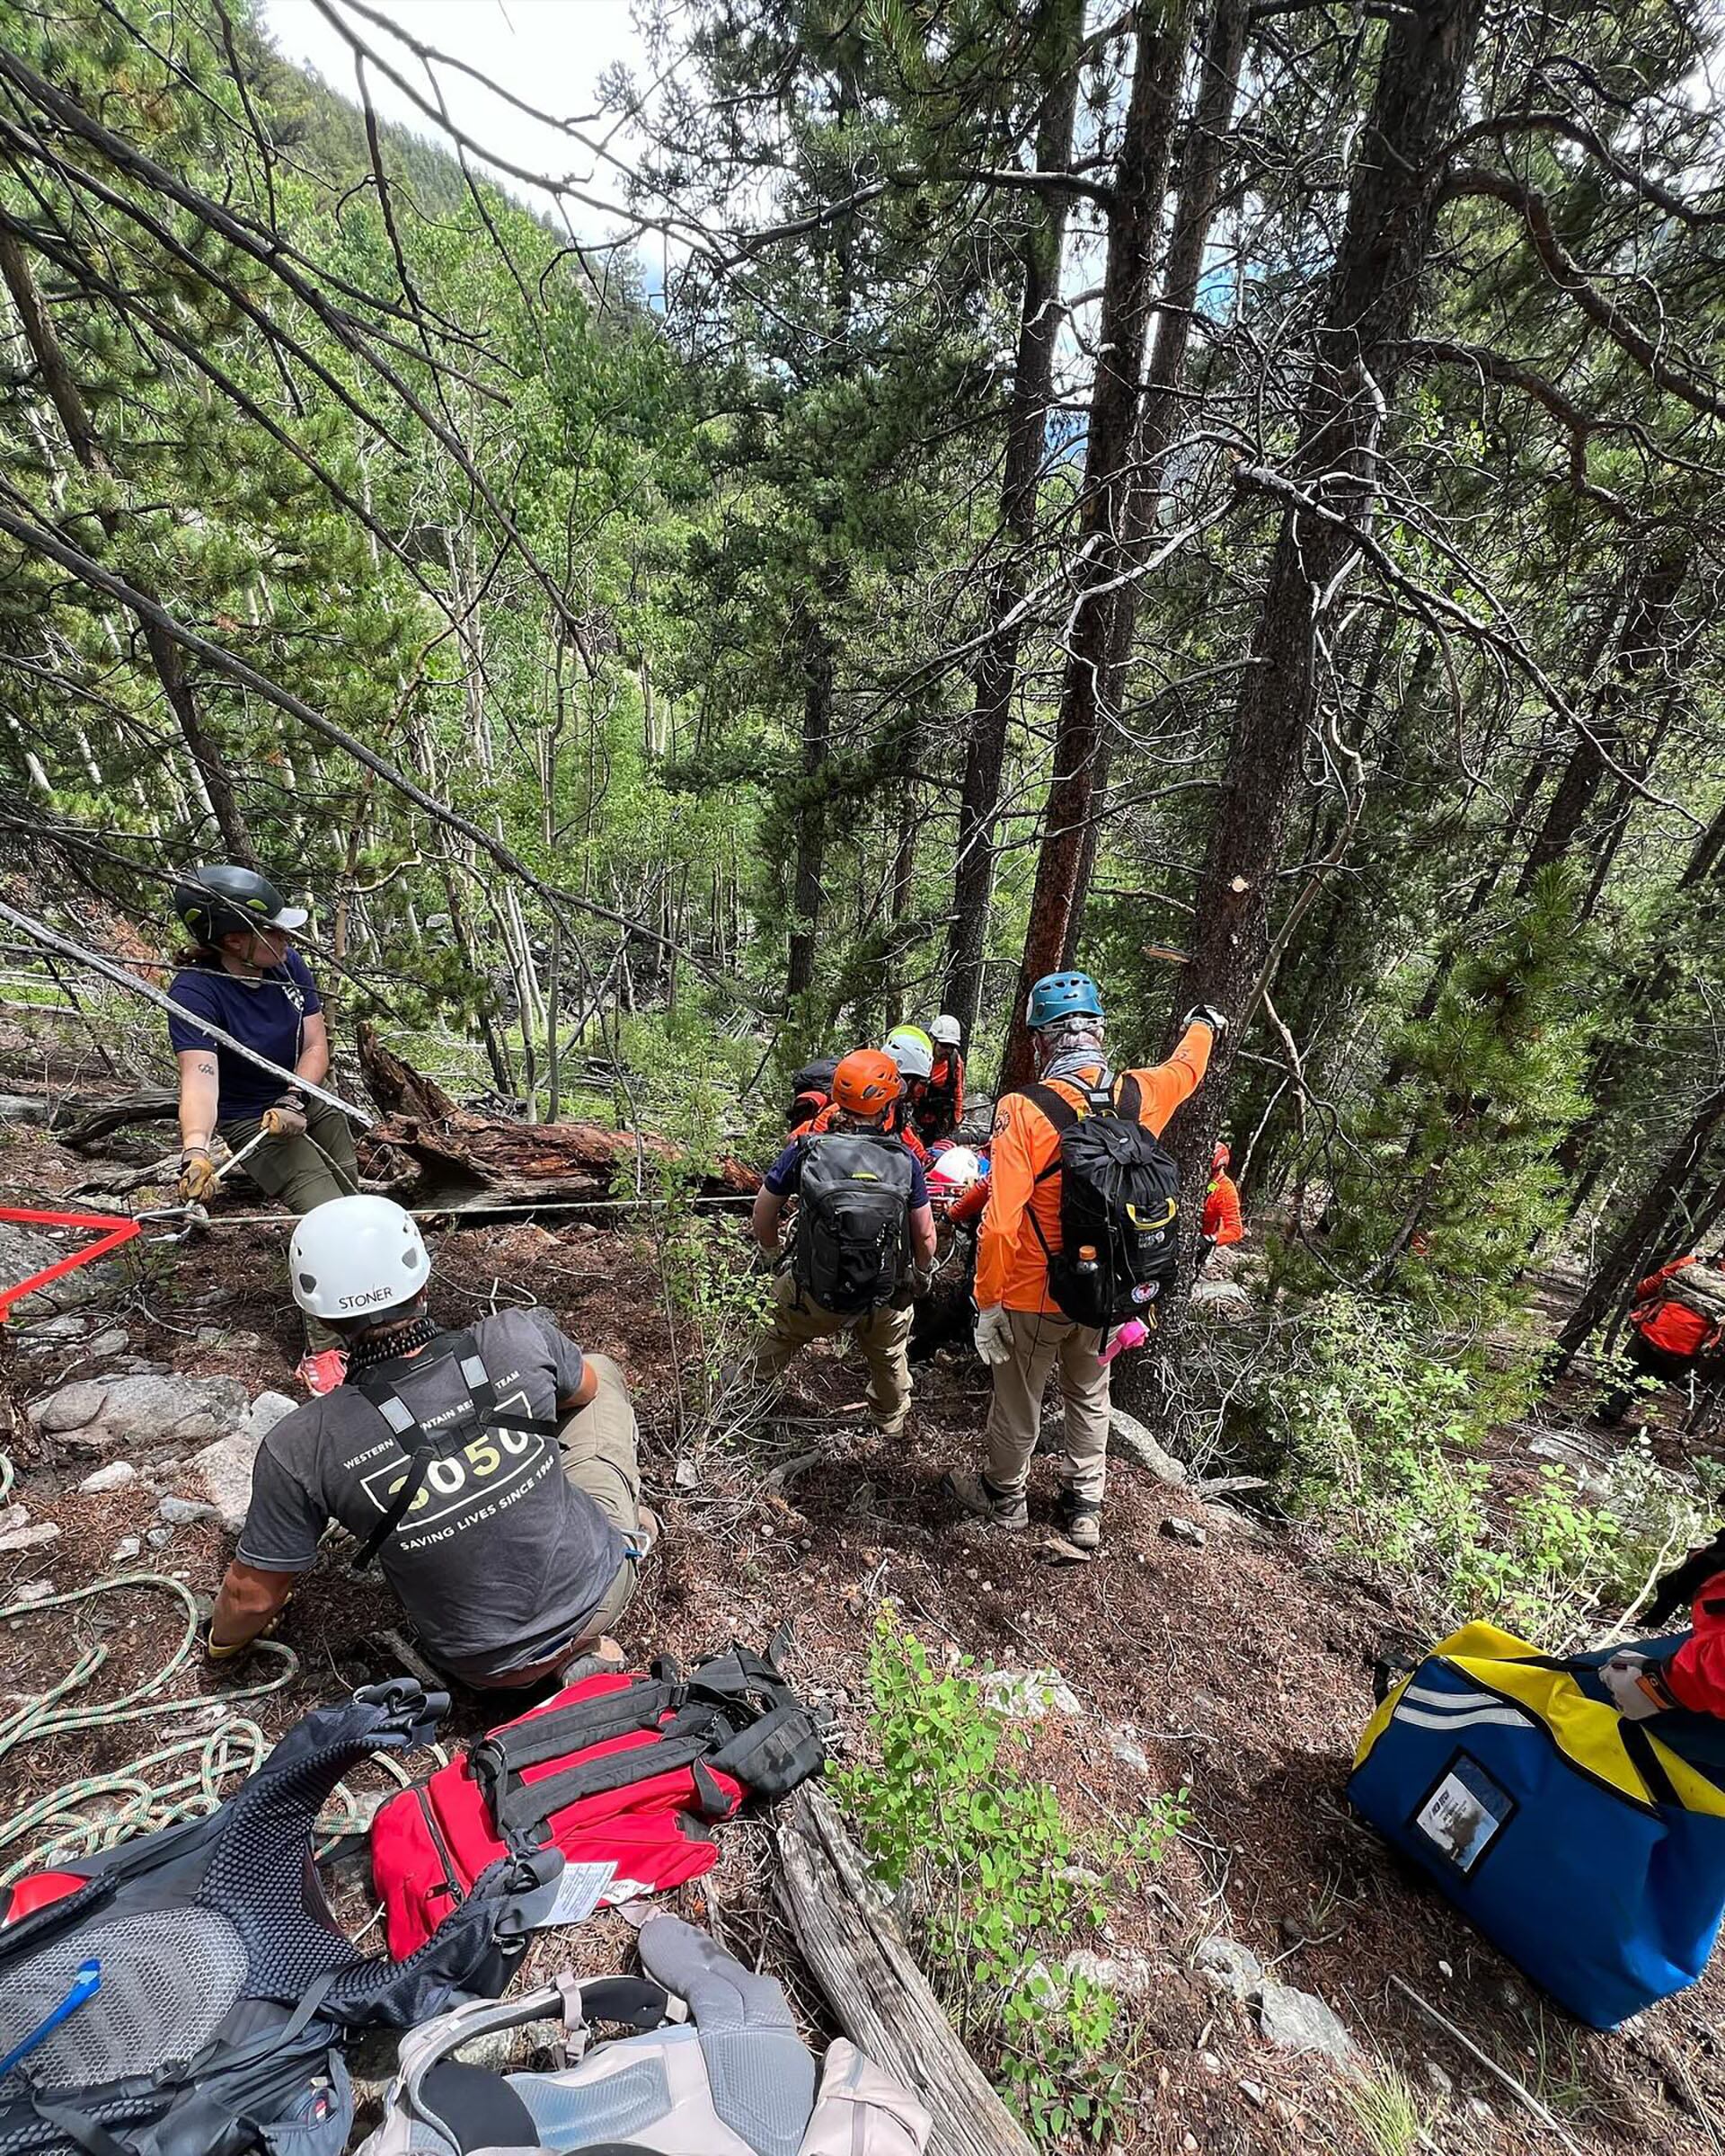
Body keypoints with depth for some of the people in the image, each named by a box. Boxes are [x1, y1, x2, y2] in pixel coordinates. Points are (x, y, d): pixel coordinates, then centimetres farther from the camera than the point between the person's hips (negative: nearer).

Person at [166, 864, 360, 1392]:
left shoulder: (288, 964, -12)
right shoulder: (195, 991, -27)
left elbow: (315, 1047, -10)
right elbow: (199, 1076, -40)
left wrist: (291, 1101, -27)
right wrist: (196, 1149, -56)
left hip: (309, 1101, 6)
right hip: (250, 1123, -6)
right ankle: (321, 1351, -7)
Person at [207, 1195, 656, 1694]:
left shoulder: (300, 1449, -22)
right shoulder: (520, 1339, -22)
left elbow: (254, 1595, -5)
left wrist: (223, 1639, 20)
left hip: (494, 1669, 1)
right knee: (602, 1369, 18)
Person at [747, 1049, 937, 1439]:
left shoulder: (805, 1150, -16)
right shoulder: (905, 1160, -14)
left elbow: (763, 1215, -4)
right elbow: (925, 1235, -5)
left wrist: (771, 1254, 17)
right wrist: (922, 1272, 17)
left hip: (814, 1295, -1)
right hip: (885, 1303, 1)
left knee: (782, 1335, 31)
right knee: (889, 1358, 32)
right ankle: (892, 1423, 56)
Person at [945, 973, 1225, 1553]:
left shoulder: (1024, 1112, -26)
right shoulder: (1140, 1095, -11)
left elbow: (1000, 1227, -28)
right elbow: (1186, 1068, 14)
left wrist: (988, 1300, -14)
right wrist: (1202, 1024, 35)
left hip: (1034, 1296, -4)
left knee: (1017, 1401, 19)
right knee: (1089, 1397, 26)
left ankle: (1004, 1499, 43)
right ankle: (1085, 1509, 43)